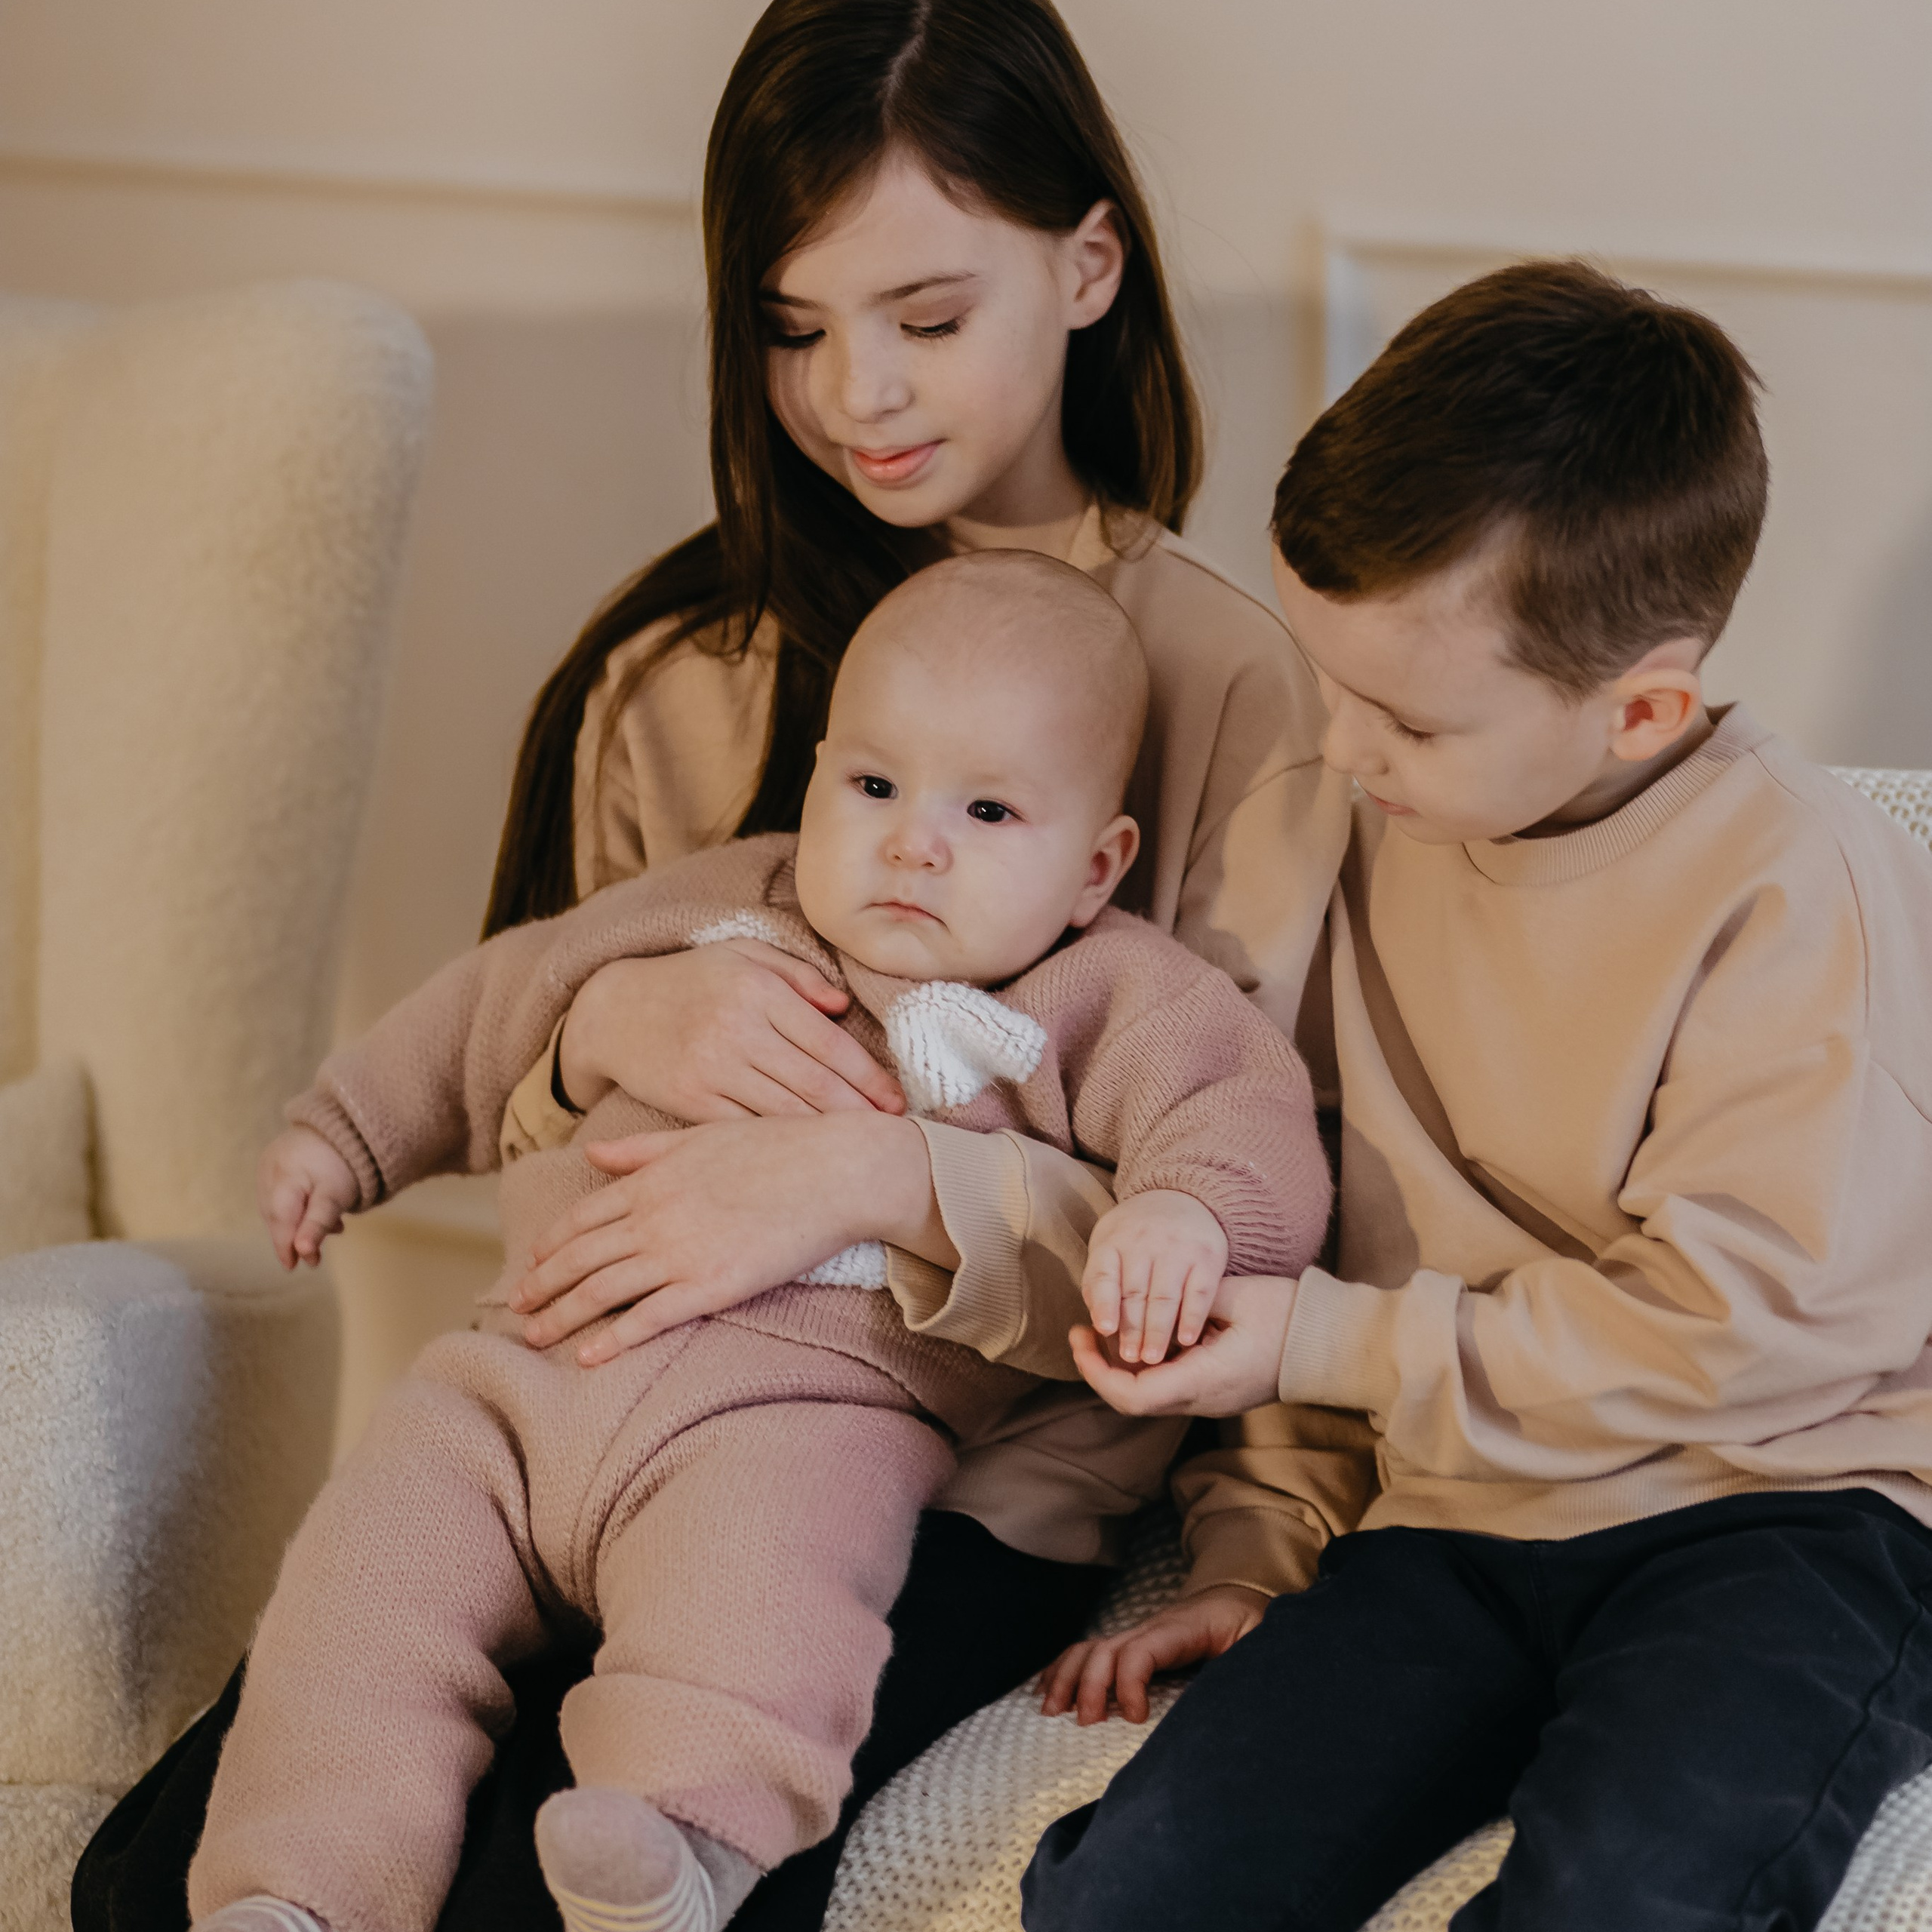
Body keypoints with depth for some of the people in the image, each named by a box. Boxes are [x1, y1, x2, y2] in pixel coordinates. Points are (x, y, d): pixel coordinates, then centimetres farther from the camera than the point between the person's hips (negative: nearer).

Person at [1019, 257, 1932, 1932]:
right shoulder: (1393, 842, 9)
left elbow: (1730, 1324, -15)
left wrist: (1332, 1346, -11)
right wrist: (1280, 1537, 14)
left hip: (1770, 1501, -5)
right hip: (1455, 1515, 6)